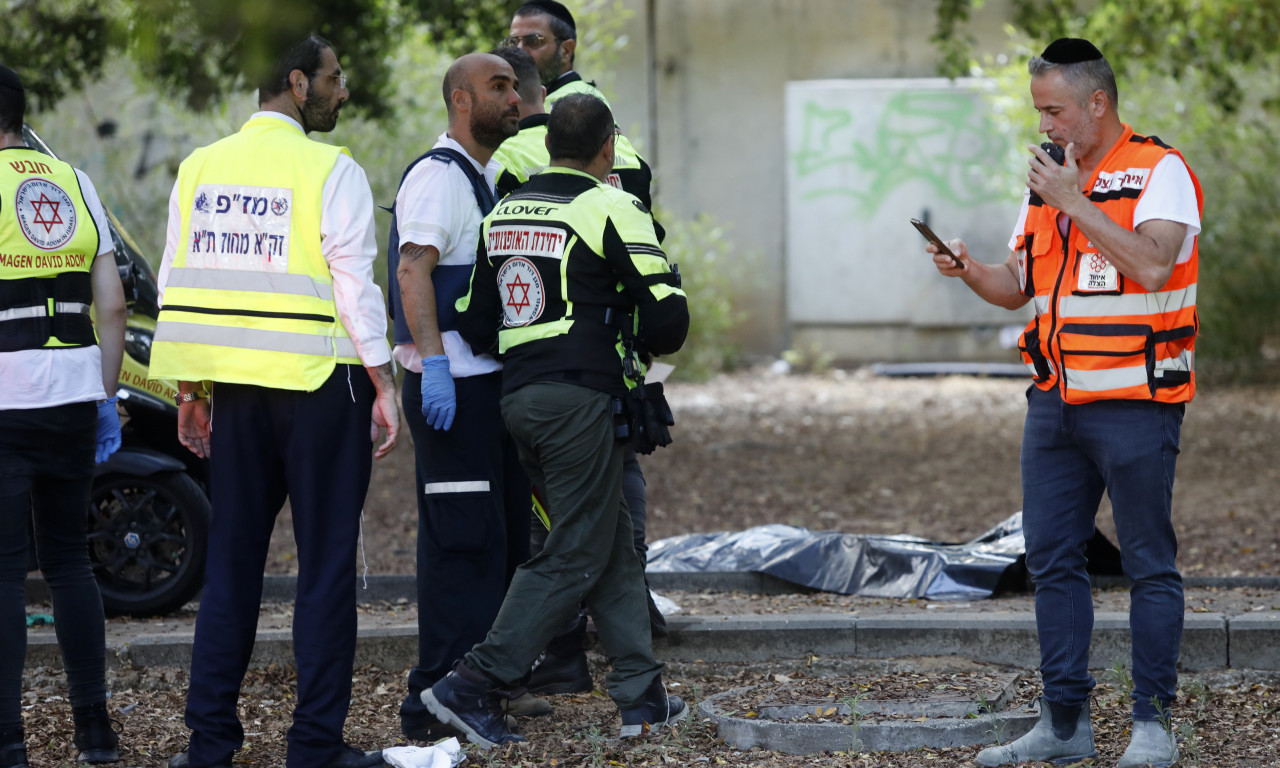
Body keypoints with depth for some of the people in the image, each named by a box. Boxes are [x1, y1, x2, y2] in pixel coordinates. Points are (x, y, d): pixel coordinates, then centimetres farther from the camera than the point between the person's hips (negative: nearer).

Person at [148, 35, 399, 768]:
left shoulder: (199, 169, 8)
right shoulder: (331, 171, -8)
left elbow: (176, 285, 10)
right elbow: (354, 283, -11)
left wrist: (189, 389, 15)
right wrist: (383, 384, -6)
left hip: (234, 385, 5)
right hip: (318, 380, -5)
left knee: (231, 560, 11)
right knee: (325, 564, 1)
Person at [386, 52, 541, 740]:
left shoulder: (490, 174, 20)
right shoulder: (439, 174, -12)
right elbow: (414, 269, -23)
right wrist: (434, 363, -30)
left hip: (493, 376, 10)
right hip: (451, 384, -10)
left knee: (504, 531, 14)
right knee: (462, 538, -11)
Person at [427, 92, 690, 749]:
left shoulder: (503, 214, 14)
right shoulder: (611, 210, -6)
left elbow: (474, 324, 14)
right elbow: (667, 318, -9)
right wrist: (644, 342, 12)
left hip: (518, 396, 8)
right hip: (581, 399, -8)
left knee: (613, 547, 14)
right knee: (574, 558, -3)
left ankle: (642, 696, 14)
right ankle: (474, 685, -10)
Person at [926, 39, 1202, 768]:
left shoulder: (1160, 172, -7)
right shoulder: (1049, 178, 14)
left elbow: (1151, 265, -22)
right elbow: (1018, 285, 16)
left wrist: (1072, 202, -19)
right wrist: (970, 271, -5)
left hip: (1135, 402, -7)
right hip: (1057, 401, 7)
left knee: (1149, 564, -1)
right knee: (1053, 560, 7)